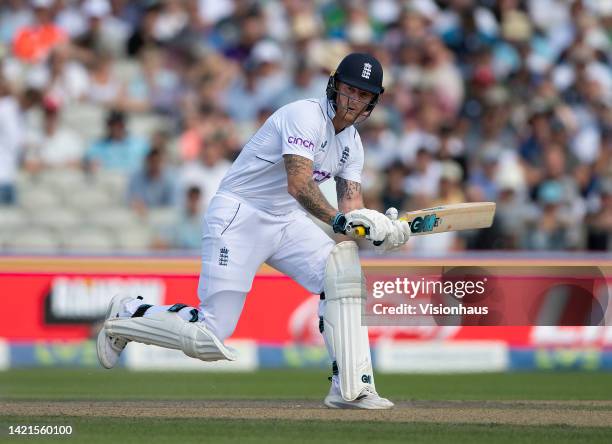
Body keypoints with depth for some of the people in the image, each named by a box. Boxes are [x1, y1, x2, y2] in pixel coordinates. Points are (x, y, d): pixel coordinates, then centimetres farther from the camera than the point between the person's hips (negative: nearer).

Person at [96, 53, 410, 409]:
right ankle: (128, 315, 14)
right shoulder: (306, 116, -18)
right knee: (209, 340, -13)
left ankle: (351, 389, -16)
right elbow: (298, 184, -31)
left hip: (287, 220, 8)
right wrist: (338, 219, -42)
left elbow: (352, 206, 1)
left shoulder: (352, 144, 9)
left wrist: (379, 228, -20)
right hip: (240, 216, -8)